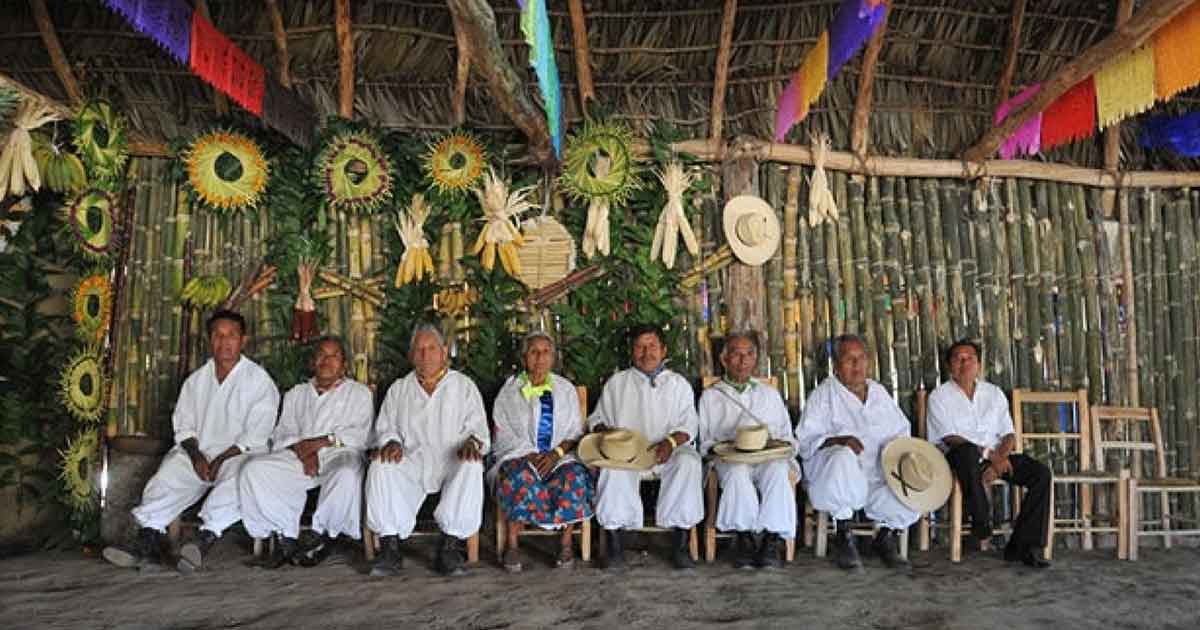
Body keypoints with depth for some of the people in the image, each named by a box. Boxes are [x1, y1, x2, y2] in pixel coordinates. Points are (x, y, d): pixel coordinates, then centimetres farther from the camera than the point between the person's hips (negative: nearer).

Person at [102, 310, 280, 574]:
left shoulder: (259, 380, 0)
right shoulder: (196, 380, 17)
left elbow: (255, 435, -6)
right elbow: (184, 425, 13)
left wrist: (220, 460, -16)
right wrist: (196, 455, -7)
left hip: (239, 454, -4)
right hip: (198, 452, 4)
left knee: (238, 479, -36)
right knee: (168, 473, -24)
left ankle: (204, 539, -45)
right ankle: (147, 541, -31)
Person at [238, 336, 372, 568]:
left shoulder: (359, 393, 18)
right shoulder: (296, 394, 28)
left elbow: (360, 434, 2)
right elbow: (283, 433, 14)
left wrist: (323, 441, -11)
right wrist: (301, 448, -8)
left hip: (338, 455, -3)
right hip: (298, 458, 3)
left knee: (347, 475, -39)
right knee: (254, 470, -23)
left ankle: (320, 534, -15)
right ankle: (287, 537, -17)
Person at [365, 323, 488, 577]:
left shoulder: (464, 385, 14)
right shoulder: (399, 389, 21)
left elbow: (479, 429, 7)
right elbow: (385, 428, 17)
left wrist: (472, 442, -16)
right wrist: (391, 442, -7)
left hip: (452, 461, -1)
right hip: (411, 461, 2)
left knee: (471, 467, -35)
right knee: (380, 467, -29)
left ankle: (450, 546, -29)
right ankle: (390, 546, -25)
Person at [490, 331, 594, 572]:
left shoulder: (566, 389, 17)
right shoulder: (509, 391, 13)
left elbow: (575, 432, 10)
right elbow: (504, 433, 4)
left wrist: (556, 453, -9)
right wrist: (531, 455, -12)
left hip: (560, 456, 1)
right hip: (520, 455, -1)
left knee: (572, 476, -31)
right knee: (521, 477, -35)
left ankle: (566, 543, -17)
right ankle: (512, 544, -23)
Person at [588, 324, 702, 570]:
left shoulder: (679, 383, 17)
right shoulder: (617, 382, 19)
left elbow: (688, 424, 7)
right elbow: (597, 418, 18)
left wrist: (671, 441, -13)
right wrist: (606, 431, -6)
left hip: (668, 450, 0)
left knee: (688, 462, -33)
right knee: (614, 466, -35)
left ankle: (680, 543, -26)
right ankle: (614, 540, -27)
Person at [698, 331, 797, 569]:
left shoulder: (770, 394, 26)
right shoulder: (710, 396, 20)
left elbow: (787, 436, 23)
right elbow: (703, 441, 14)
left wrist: (784, 446, 0)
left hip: (769, 458, 1)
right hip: (729, 459, -1)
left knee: (777, 471, -35)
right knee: (737, 472, -37)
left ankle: (772, 541, -32)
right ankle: (744, 538, -28)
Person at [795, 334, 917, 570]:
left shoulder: (879, 391, 18)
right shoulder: (824, 393, 0)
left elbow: (901, 430, 25)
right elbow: (805, 440, -8)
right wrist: (837, 441, -26)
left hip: (878, 477, 5)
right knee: (843, 457, -38)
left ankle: (886, 537, 11)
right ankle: (843, 537, -19)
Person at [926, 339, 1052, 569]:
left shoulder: (994, 393, 17)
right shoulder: (940, 396, 3)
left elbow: (1008, 434, 10)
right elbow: (951, 438, -9)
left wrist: (999, 459, -11)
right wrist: (989, 455, -18)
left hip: (995, 456, 5)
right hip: (960, 456, -5)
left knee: (1041, 473, -18)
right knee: (968, 452, -40)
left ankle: (1022, 546, -16)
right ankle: (981, 527, -24)